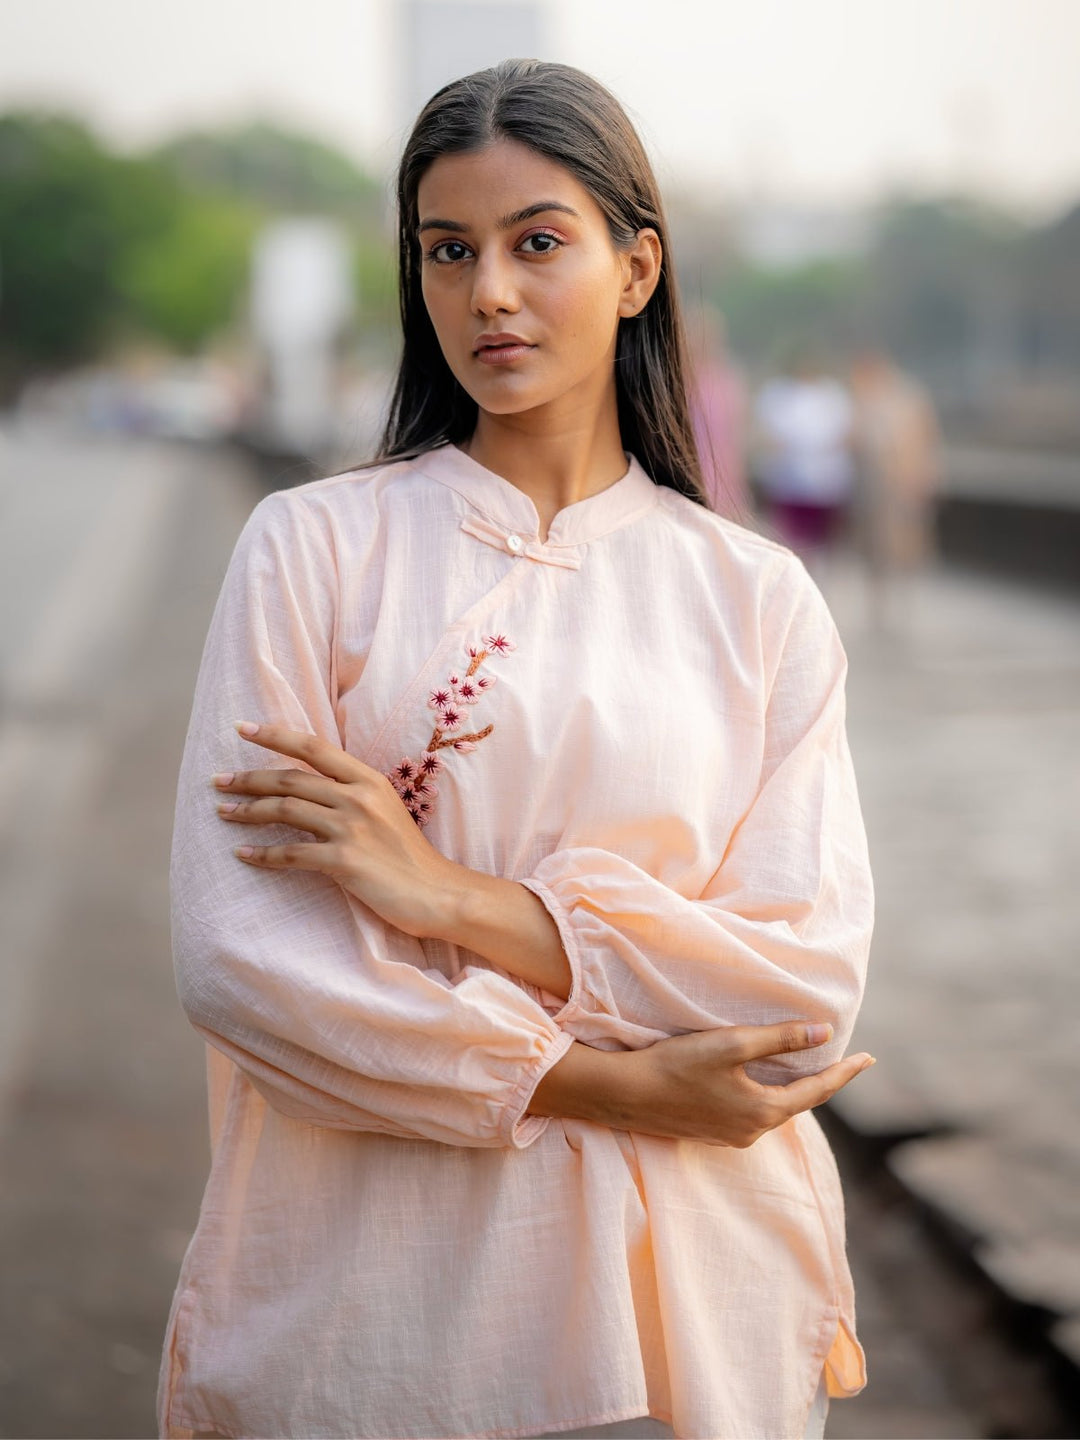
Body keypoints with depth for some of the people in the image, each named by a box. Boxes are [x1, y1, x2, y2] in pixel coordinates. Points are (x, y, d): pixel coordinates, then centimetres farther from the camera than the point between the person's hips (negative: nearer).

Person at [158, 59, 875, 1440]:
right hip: (372, 1282, -1)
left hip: (689, 1291, 2)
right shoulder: (314, 544, -3)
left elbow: (814, 978, -8)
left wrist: (454, 899, -17)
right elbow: (232, 957, -12)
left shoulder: (756, 596, 2)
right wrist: (611, 1084, -14)